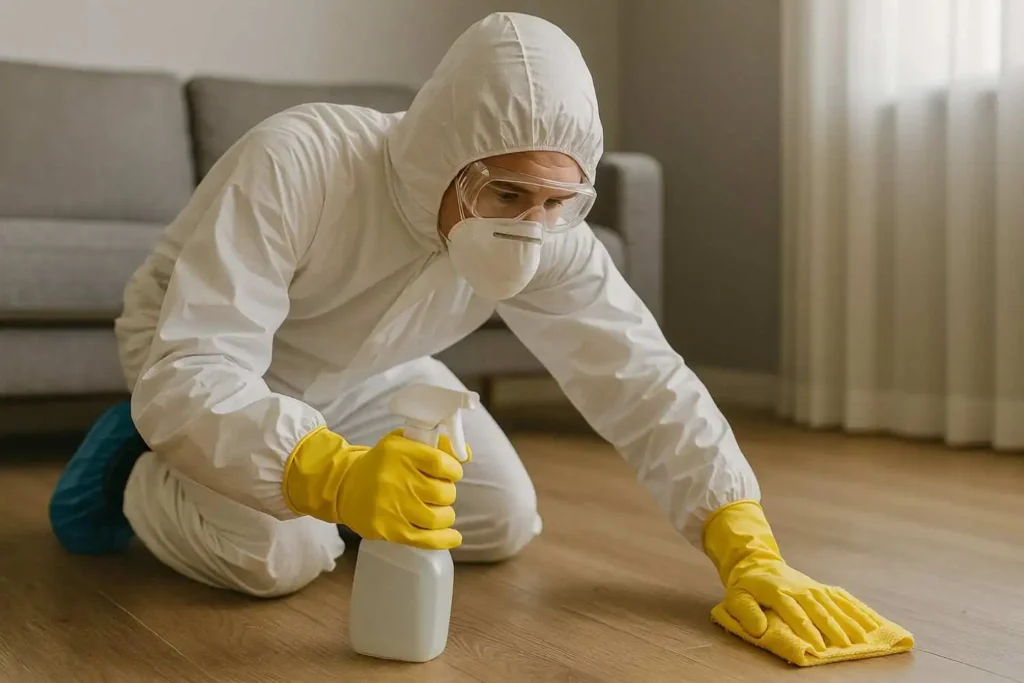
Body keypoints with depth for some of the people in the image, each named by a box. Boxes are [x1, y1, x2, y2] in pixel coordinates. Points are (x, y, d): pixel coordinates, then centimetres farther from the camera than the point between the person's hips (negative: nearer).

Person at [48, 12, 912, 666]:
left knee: (504, 521, -2)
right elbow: (187, 377, -45)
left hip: (360, 372, 5)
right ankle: (137, 463, 4)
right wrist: (338, 475, -62)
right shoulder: (292, 165, -41)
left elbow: (645, 381, -24)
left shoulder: (549, 234, -25)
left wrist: (750, 556, -35)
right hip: (197, 352, -5)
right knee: (273, 552, -28)